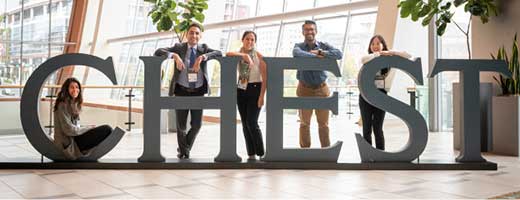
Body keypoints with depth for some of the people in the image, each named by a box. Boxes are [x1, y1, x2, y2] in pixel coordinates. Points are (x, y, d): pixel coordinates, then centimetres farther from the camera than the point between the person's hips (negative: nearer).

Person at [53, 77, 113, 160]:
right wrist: (88, 128, -9)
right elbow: (69, 130, -19)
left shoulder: (74, 104, 14)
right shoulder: (63, 105, -14)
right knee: (107, 129, -17)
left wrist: (88, 128, 2)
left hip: (74, 138, 9)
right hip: (68, 144, -9)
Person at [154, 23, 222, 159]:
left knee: (197, 124, 3)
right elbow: (158, 53, -11)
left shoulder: (204, 48, 4)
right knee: (181, 125, 5)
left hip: (198, 92, 1)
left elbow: (219, 54, -14)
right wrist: (174, 55, -29)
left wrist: (202, 57, -30)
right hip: (181, 91, -1)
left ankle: (186, 147, 31)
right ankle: (183, 150, 31)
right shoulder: (179, 47, -1)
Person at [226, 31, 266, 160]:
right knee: (245, 124, 4)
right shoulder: (237, 55, 6)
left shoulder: (259, 56, -3)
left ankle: (261, 153, -1)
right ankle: (251, 154, 11)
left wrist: (262, 96, -13)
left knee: (252, 122, -12)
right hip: (241, 91, 4)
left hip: (255, 90, -4)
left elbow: (265, 78, -5)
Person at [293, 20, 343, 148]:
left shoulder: (323, 46, 5)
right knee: (305, 123, 5)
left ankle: (326, 149, 15)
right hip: (304, 89, -1)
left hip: (322, 89, 1)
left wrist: (320, 52, -18)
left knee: (323, 123, 6)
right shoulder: (298, 46, 3)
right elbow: (297, 54, -22)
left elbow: (339, 54, -12)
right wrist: (316, 56, -23)